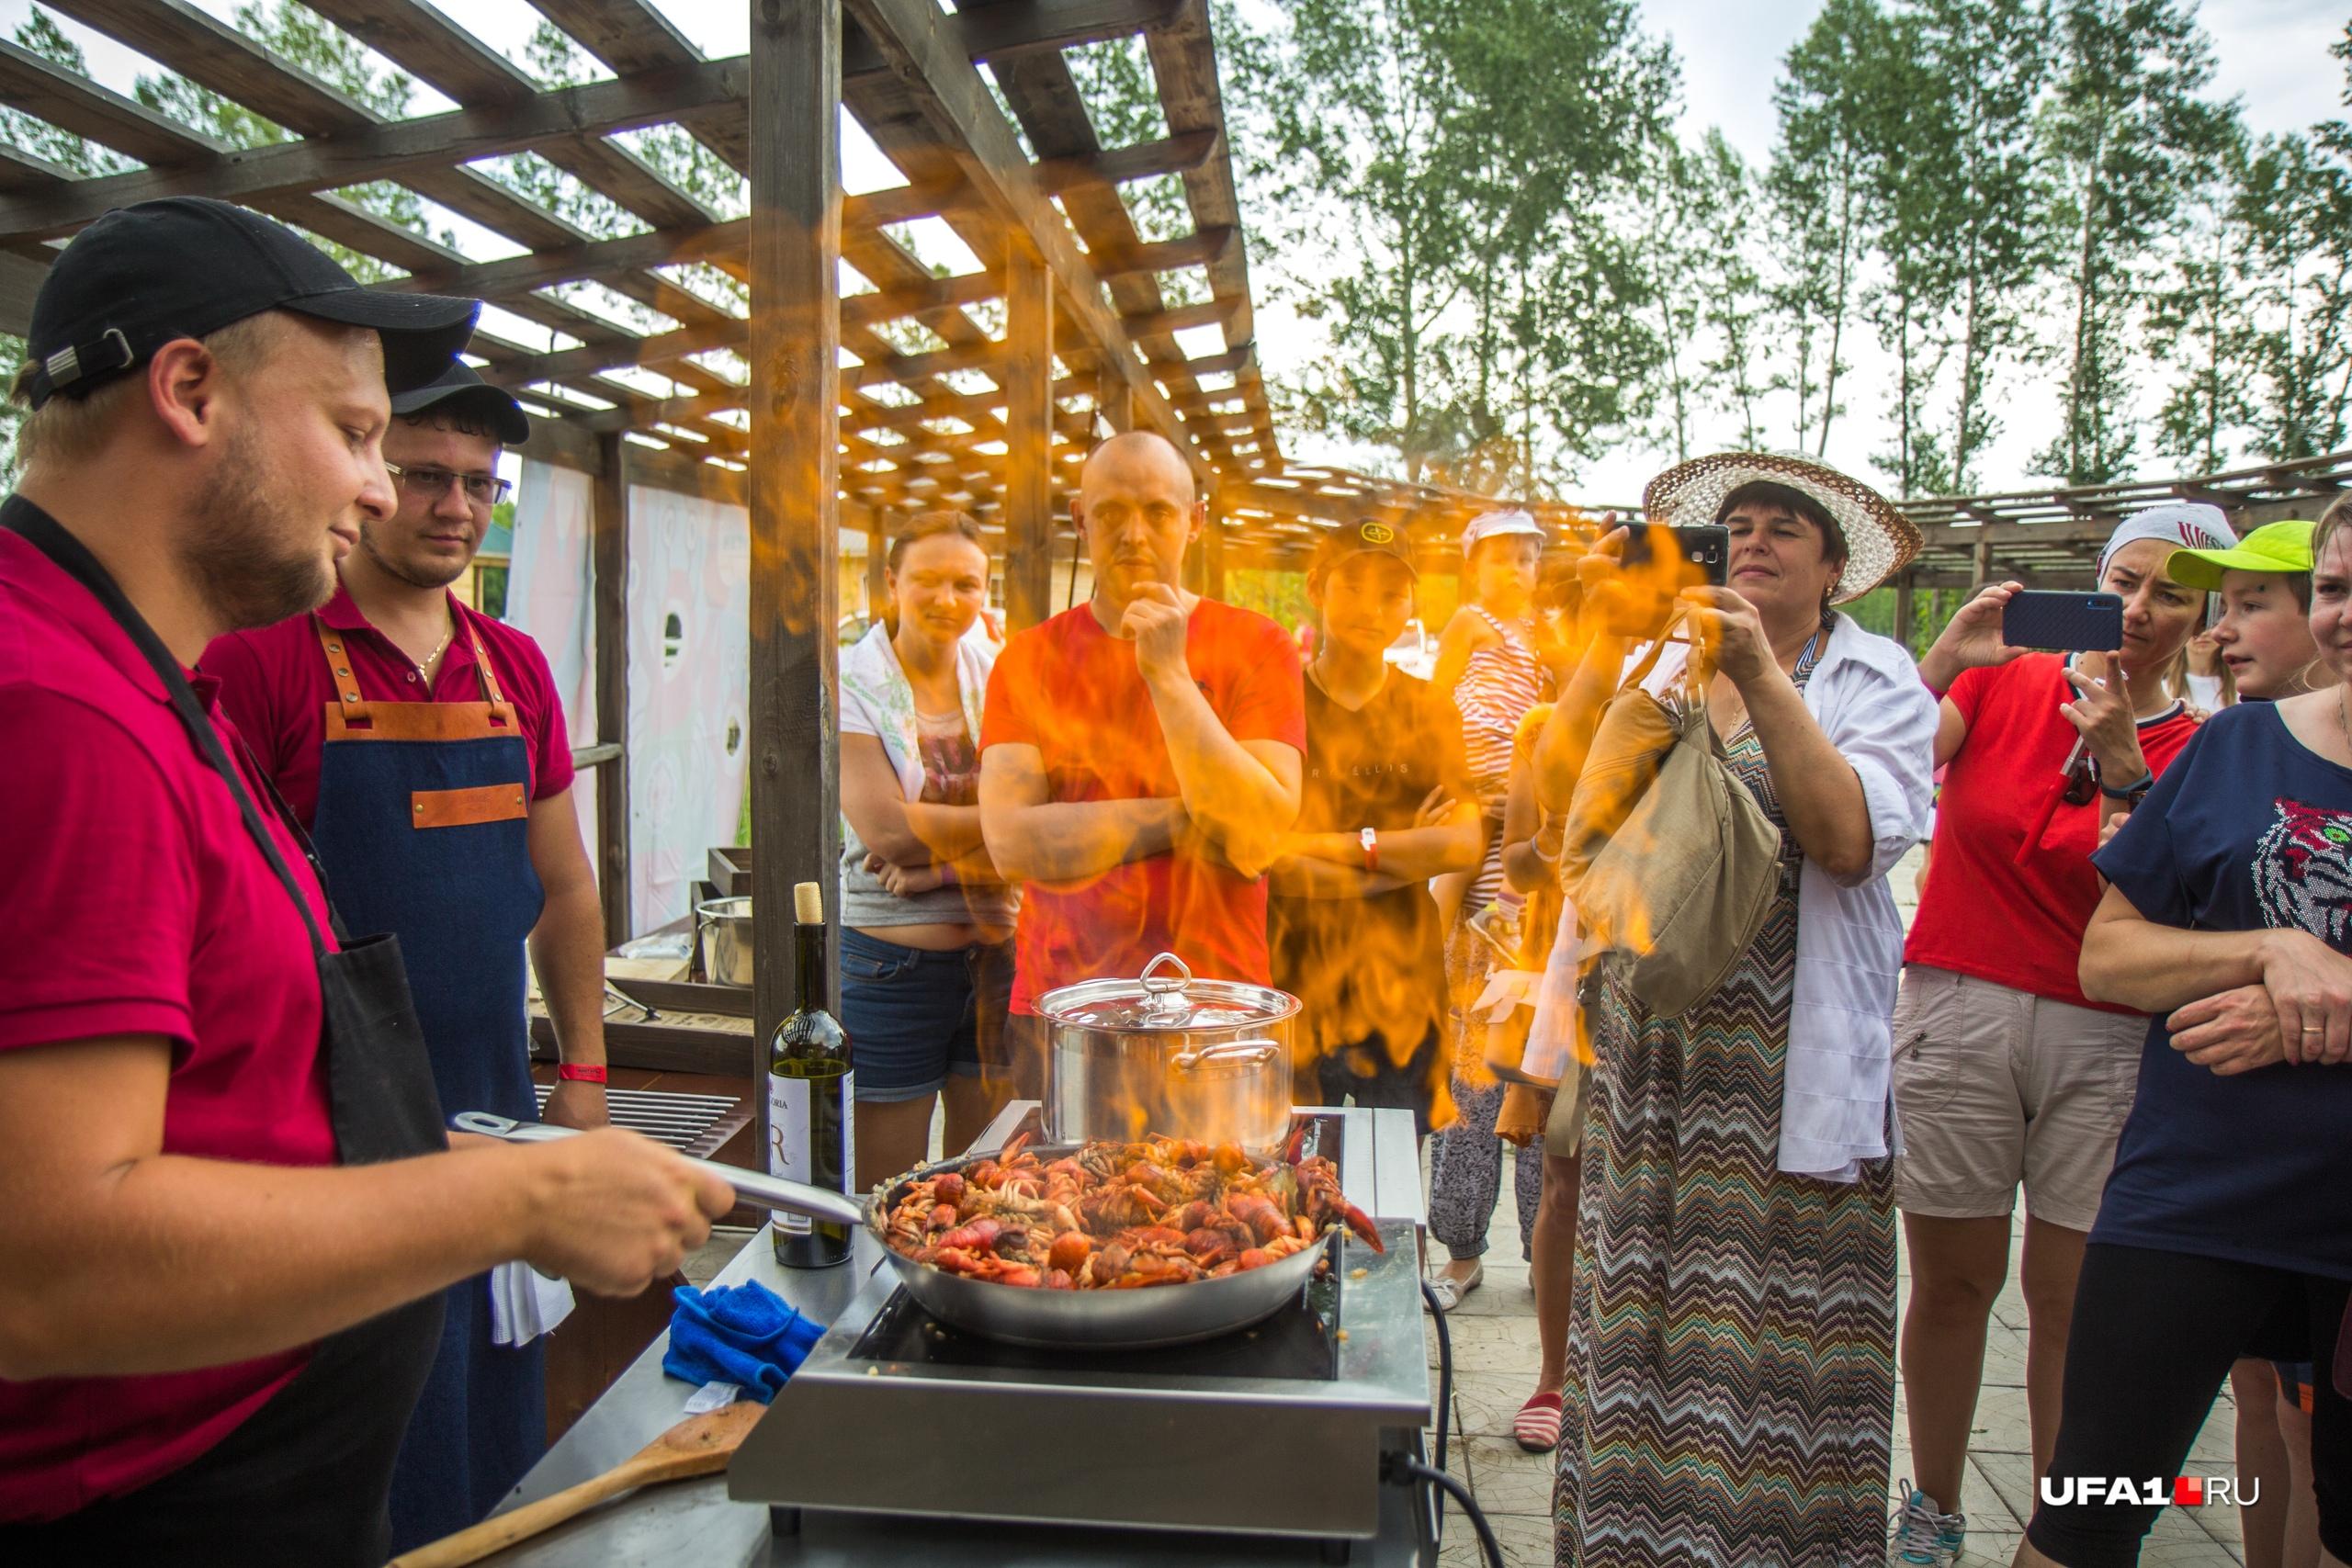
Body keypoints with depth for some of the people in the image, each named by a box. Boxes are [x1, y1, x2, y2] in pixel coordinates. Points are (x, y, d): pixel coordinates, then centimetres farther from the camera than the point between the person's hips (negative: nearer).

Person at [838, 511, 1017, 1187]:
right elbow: (884, 827, -15)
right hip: (892, 963, -3)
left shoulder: (1000, 676, 6)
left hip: (998, 952, 3)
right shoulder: (852, 683, -4)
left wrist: (937, 856, -15)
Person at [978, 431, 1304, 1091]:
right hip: (1057, 1012, 1)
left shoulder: (1254, 647, -1)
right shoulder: (1029, 658, 4)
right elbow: (1011, 843, -9)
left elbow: (1258, 840, -14)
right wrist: (1183, 820, -11)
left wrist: (1169, 675, -16)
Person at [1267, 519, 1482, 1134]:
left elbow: (1466, 844, -3)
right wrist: (1406, 856, -10)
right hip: (1295, 979, -3)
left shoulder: (1428, 712, 10)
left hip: (1402, 983, 3)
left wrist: (1334, 845, -12)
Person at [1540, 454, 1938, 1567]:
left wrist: (1761, 677, -15)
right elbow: (1556, 800, -3)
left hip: (1789, 1065, -2)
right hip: (1649, 1048, 3)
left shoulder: (1877, 683, 5)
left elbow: (1849, 841, -12)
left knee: (1774, 1338, 1)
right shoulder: (1653, 672, 11)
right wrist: (1605, 642, -10)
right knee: (1641, 1315, 7)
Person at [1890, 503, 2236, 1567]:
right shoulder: (2002, 682, 4)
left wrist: (2122, 768, -16)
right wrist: (1943, 659, -20)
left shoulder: (2195, 751, 4)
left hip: (2104, 1037, 1)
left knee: (2072, 1297, 4)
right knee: (1952, 1281, 6)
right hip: (1958, 1008, 0)